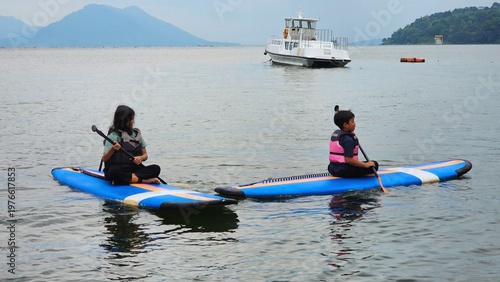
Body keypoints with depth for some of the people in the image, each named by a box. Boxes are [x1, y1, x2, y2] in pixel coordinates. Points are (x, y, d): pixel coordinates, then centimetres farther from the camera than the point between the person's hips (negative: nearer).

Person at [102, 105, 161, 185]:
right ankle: (144, 180, -32)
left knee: (156, 168, -20)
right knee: (114, 172, -40)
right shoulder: (114, 135, -1)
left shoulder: (137, 133, 14)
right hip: (119, 171, -5)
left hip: (135, 169, 5)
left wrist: (140, 158, -7)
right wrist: (113, 149, -25)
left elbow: (145, 155, 16)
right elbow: (104, 159, -6)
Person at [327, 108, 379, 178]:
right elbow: (349, 159, -26)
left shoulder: (335, 133, 10)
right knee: (374, 164, -7)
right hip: (344, 171, -10)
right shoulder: (348, 140, -19)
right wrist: (365, 165, -19)